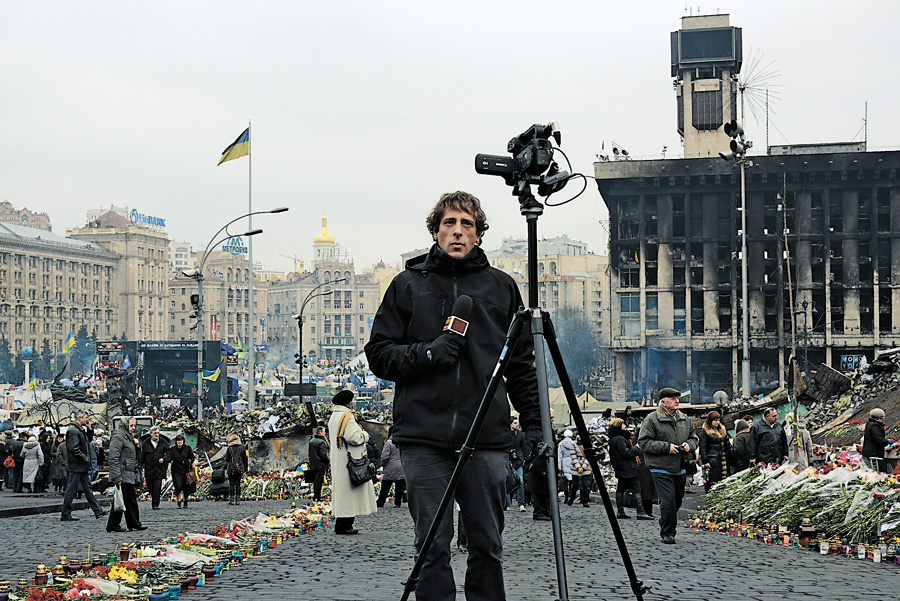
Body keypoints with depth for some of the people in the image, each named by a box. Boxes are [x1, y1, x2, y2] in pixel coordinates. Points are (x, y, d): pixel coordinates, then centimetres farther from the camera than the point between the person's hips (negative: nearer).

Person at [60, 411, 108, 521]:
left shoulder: (80, 430, 16)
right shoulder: (73, 431, -16)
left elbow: (86, 444, 25)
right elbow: (74, 448, -23)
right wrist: (85, 459, -17)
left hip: (82, 467, 10)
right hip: (76, 466, -10)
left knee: (88, 489, 12)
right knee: (71, 490, -4)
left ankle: (98, 511, 15)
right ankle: (65, 515, 2)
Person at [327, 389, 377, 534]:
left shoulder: (334, 416, 16)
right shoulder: (346, 416, -15)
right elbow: (352, 436, -24)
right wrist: (365, 435, -4)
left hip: (338, 461, 10)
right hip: (348, 460, -10)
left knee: (343, 489, 11)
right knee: (347, 488, -8)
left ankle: (342, 525, 13)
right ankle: (343, 526, -9)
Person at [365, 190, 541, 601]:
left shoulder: (501, 286, 13)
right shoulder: (408, 285, 10)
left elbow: (522, 364, 14)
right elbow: (379, 354, 8)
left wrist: (533, 425, 7)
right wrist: (427, 353, -9)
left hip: (487, 438, 1)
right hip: (424, 435, -1)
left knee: (487, 544, 4)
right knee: (433, 545, 0)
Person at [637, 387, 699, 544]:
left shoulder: (685, 419, 13)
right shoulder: (652, 420, -7)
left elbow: (694, 437, 23)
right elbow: (644, 442, -11)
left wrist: (689, 445, -1)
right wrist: (667, 447, -17)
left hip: (680, 469, 6)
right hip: (661, 469, -6)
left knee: (677, 501, 14)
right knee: (668, 502, -12)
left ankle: (665, 527, 34)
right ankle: (667, 533, 2)